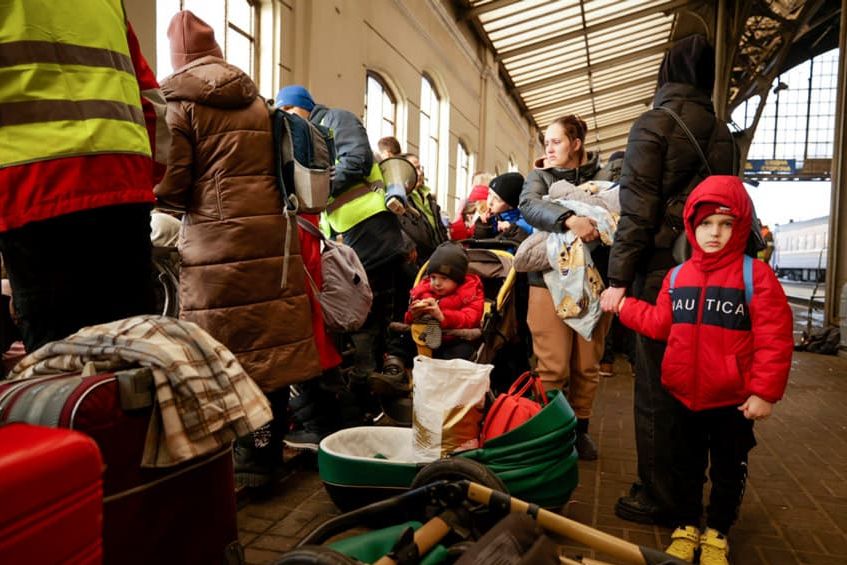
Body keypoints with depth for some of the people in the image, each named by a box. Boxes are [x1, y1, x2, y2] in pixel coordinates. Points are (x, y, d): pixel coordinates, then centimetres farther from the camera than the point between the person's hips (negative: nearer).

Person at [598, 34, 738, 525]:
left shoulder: (653, 124, -6)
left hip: (661, 270, -6)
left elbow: (638, 210, -13)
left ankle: (658, 497, 13)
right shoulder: (722, 132, 13)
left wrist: (618, 278, -12)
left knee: (656, 386, 2)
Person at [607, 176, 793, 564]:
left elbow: (774, 339, -14)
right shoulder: (677, 276, 2)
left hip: (733, 399, -3)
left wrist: (764, 391, -16)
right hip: (685, 395, 4)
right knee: (686, 466, 18)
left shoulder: (755, 274, -13)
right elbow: (662, 324, 8)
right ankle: (686, 528, 37)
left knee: (728, 471, 15)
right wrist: (623, 305, 6)